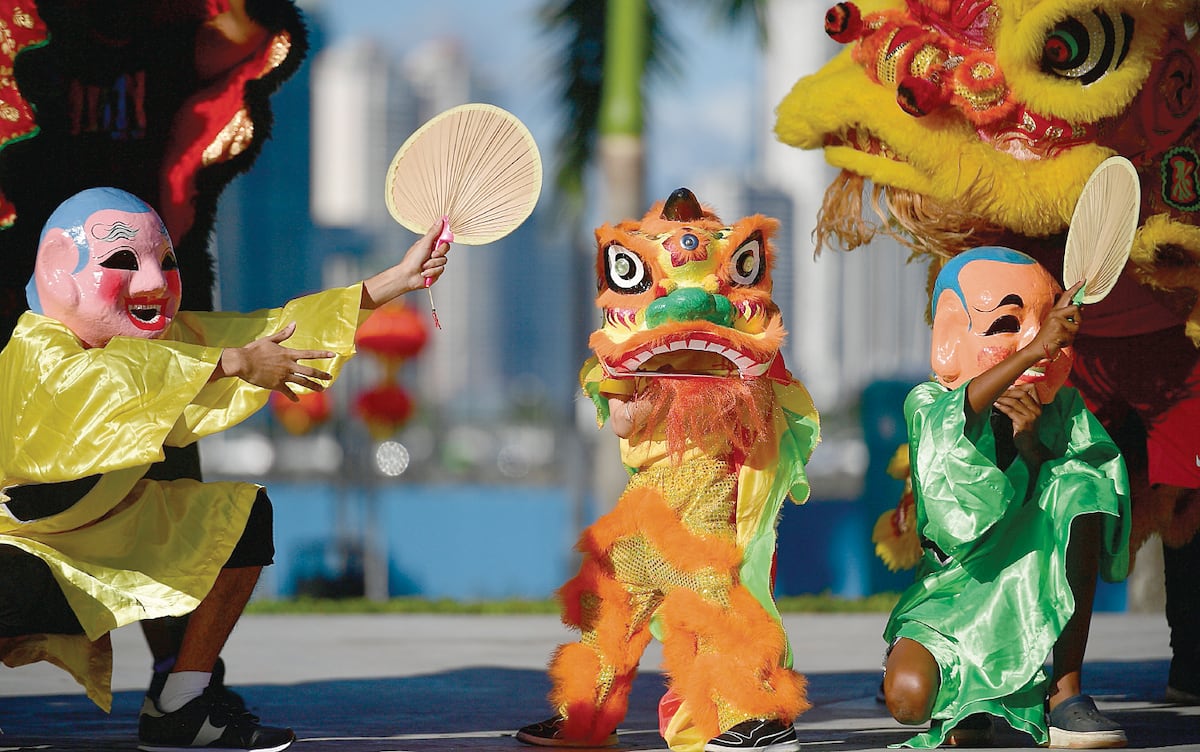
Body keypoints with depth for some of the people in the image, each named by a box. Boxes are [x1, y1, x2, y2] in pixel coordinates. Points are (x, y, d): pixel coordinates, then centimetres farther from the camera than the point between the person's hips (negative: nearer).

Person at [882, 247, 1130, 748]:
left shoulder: (1062, 408, 6)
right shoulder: (926, 402, -3)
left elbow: (1091, 493, -7)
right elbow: (952, 417, -30)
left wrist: (1033, 445, -23)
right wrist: (1035, 351, -42)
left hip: (1039, 590, 2)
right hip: (955, 589, -2)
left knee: (1078, 487, -26)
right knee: (908, 696, -33)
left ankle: (1065, 696, -20)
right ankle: (968, 702, 12)